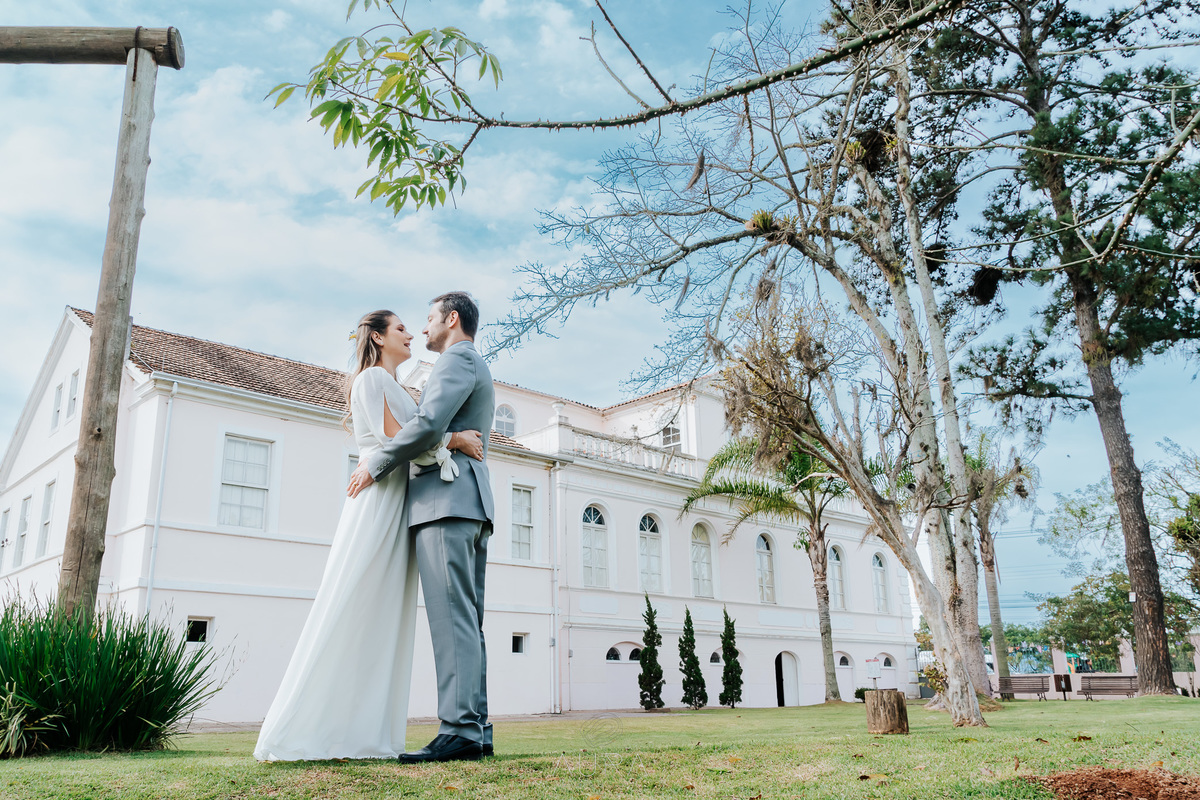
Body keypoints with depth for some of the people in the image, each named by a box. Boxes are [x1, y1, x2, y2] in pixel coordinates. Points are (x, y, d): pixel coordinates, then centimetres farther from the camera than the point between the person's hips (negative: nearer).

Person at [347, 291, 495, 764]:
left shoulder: (458, 359, -2)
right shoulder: (478, 373, 30)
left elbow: (429, 424, -17)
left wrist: (376, 464, -8)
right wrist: (381, 450, 26)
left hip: (447, 500, -10)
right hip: (470, 504, 10)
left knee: (453, 617, -15)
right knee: (466, 622, 5)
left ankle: (460, 730, -18)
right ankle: (476, 730, 4)